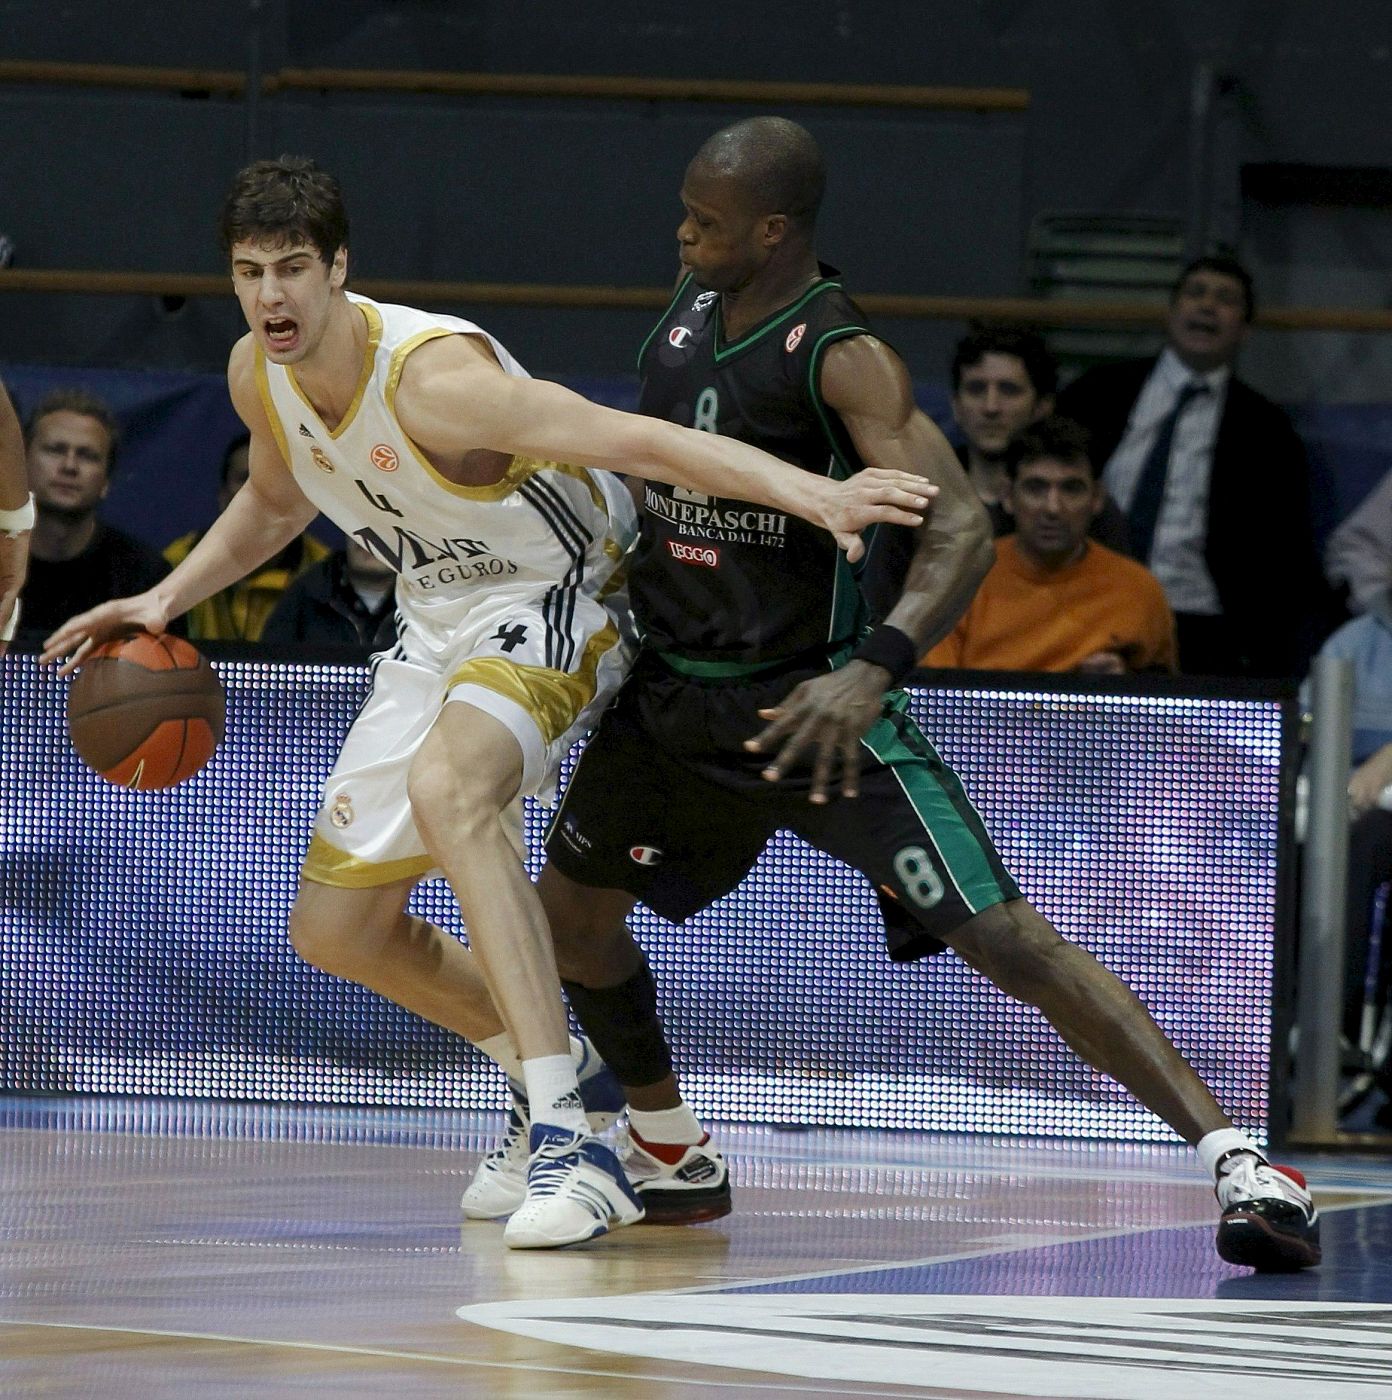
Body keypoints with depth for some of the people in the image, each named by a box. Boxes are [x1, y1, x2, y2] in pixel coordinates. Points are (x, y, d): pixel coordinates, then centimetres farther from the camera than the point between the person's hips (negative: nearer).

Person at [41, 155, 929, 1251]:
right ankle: (543, 1065, 36)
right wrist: (168, 599, 6)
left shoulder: (431, 377, -30)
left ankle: (572, 1138, -43)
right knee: (337, 927, 9)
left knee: (446, 785, -39)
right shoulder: (257, 377, -6)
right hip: (439, 624, 8)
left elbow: (631, 438, -41)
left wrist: (814, 494, -53)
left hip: (558, 603, -8)